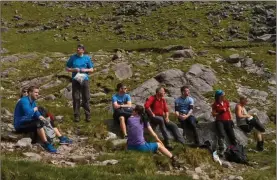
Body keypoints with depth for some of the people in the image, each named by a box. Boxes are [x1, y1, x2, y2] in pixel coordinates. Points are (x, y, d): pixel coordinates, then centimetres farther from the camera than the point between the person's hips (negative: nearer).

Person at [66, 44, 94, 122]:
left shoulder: (87, 58, 6)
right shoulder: (73, 57, 5)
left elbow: (91, 69, 10)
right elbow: (67, 68, 9)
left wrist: (85, 70, -10)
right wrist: (74, 70, -10)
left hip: (85, 80, 0)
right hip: (75, 80, 0)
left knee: (86, 98, 1)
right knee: (76, 98, 1)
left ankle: (88, 115, 9)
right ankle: (76, 115, 9)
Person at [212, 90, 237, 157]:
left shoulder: (226, 102, 12)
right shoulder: (215, 104, 4)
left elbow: (229, 111, 14)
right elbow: (213, 114, 1)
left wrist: (231, 120, 5)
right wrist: (220, 112, -15)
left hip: (227, 120, 4)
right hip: (219, 121, -4)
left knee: (232, 135, -7)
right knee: (221, 134, -27)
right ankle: (221, 150, -33)